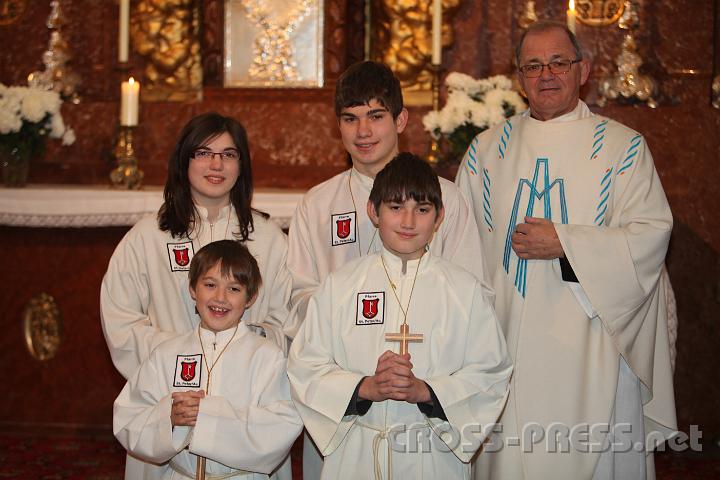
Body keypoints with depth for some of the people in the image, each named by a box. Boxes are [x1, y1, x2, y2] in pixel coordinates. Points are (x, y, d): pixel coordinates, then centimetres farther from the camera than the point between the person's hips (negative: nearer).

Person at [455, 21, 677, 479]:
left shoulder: (622, 146, 3)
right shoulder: (487, 149, 11)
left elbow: (650, 234, -6)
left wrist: (564, 244, -15)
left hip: (591, 351, -2)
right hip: (506, 347, 2)